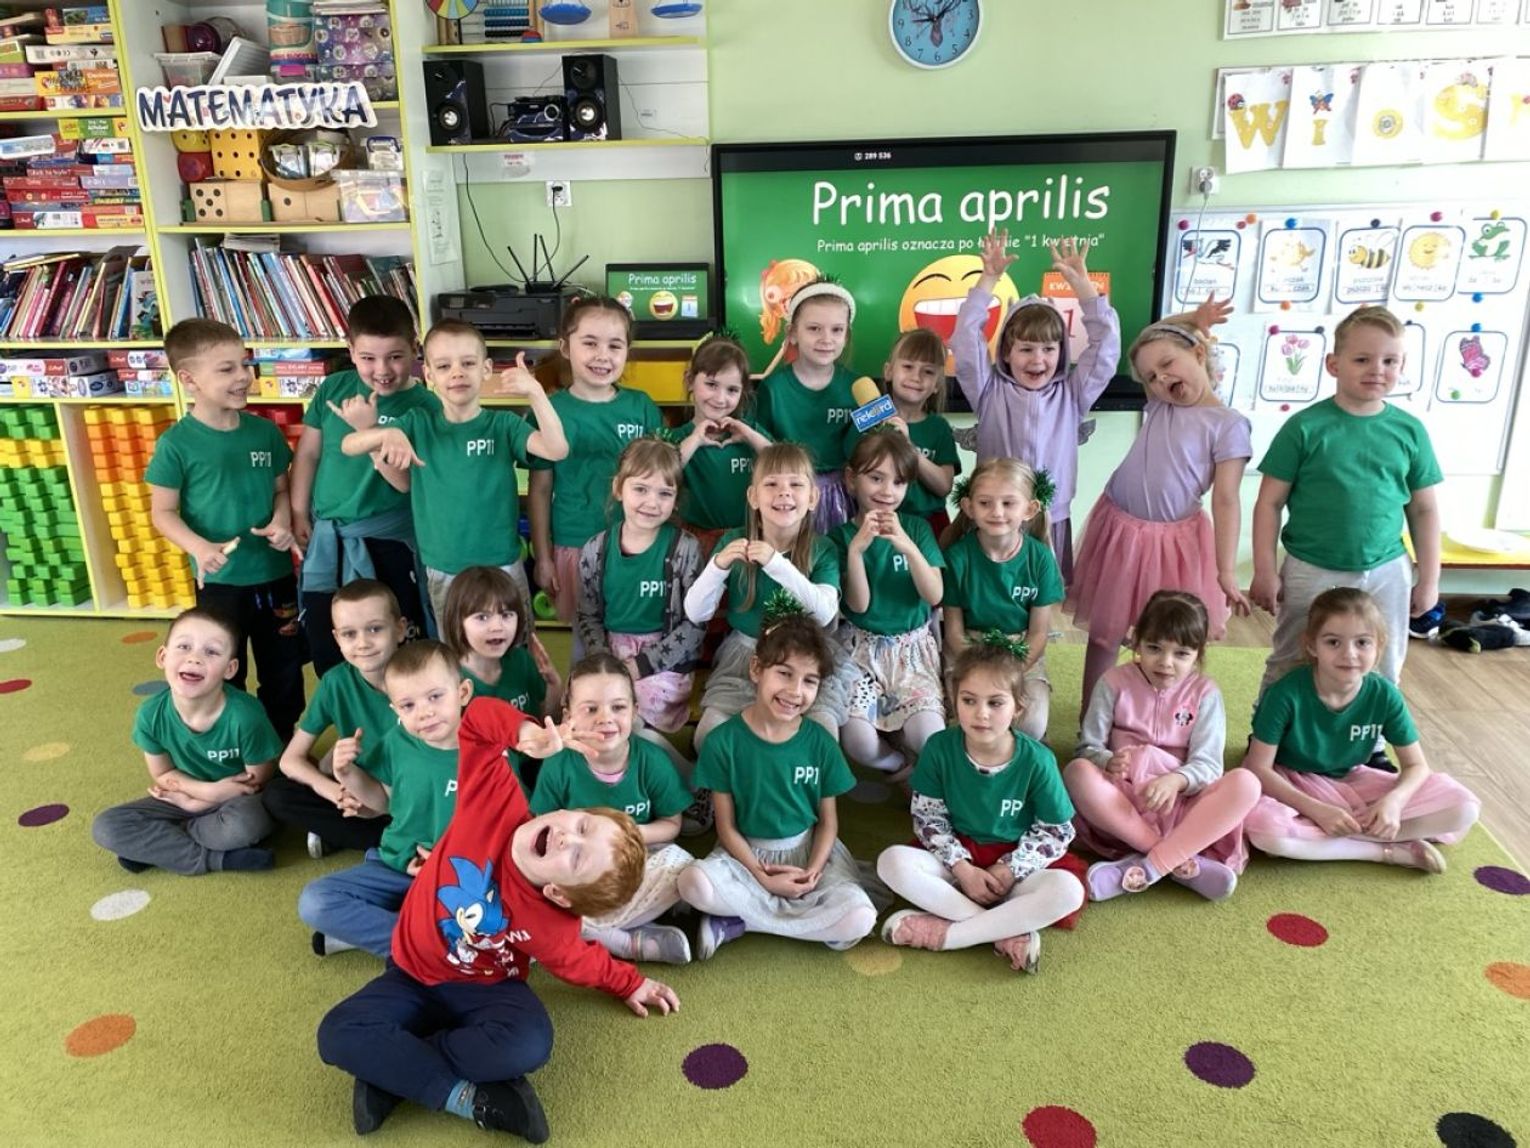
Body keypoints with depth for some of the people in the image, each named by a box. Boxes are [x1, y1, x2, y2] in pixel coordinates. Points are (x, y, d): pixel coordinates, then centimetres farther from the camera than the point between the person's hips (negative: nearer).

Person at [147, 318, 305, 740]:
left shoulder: (266, 431, 0)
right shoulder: (177, 443, -12)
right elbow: (163, 512, -7)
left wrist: (283, 520, -11)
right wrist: (199, 547, -23)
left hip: (275, 572, 4)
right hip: (220, 579, -4)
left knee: (284, 671, 17)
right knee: (223, 677, 11)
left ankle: (283, 744, 36)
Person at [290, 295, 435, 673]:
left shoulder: (425, 405, -12)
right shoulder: (333, 388, 0)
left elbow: (405, 480, -18)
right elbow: (308, 452, 9)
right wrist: (298, 513, 7)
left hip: (387, 544, -4)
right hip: (327, 540, 5)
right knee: (326, 653, 17)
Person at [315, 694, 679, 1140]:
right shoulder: (498, 803, -28)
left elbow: (577, 961, -2)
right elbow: (479, 718, -27)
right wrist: (528, 731, -44)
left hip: (485, 988, -2)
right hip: (414, 975, 2)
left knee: (530, 1044, -33)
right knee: (338, 1035, -24)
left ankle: (389, 1070, -17)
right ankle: (467, 1097, -18)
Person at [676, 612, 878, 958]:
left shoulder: (820, 743, -5)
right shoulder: (723, 741, -10)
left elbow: (828, 820, 1)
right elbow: (726, 826, -6)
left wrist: (812, 871, -15)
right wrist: (762, 876, -17)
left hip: (809, 850, 2)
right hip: (746, 853, -1)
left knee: (859, 919, -25)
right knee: (693, 884, -33)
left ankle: (737, 922, -13)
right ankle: (808, 920, -13)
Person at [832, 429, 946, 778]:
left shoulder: (916, 528, 1)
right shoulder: (843, 535, -2)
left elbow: (934, 596, -9)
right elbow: (858, 604, -11)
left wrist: (907, 546, -24)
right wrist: (856, 548, -26)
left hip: (912, 647, 1)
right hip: (861, 648, -1)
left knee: (929, 738, -23)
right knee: (859, 743, -23)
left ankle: (922, 771, 10)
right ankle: (903, 766, 6)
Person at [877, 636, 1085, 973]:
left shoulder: (1036, 760, -14)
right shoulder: (939, 748, -12)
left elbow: (1057, 831, -6)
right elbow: (928, 819, -5)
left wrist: (1007, 872, -15)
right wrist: (962, 868, -16)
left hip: (1014, 865, -1)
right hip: (956, 859, 1)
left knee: (1068, 891, -31)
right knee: (892, 861, -27)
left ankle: (944, 932, -24)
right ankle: (1008, 932, -25)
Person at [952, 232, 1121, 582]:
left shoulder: (1071, 394, 3)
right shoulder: (990, 391, 0)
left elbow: (1107, 344, -2)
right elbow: (966, 340, -8)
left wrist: (1080, 282, -8)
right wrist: (989, 278, -13)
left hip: (1052, 520, 1)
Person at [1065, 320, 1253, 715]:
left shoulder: (1229, 424, -10)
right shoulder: (1157, 407, 4)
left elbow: (1226, 501, -12)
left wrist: (1227, 572, -14)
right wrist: (1189, 323, 9)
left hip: (1174, 539, -4)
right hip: (1120, 529, 4)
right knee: (1104, 633, 10)